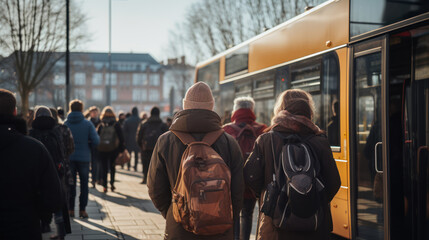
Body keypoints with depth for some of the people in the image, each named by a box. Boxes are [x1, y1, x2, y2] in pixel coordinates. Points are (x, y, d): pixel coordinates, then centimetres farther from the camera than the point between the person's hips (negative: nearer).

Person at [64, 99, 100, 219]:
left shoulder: (65, 124, -2)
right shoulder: (87, 124, -6)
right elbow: (96, 141, -11)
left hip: (69, 157, 1)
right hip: (84, 158, -1)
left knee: (70, 184, 11)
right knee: (84, 184, 8)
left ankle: (70, 209, 13)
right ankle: (82, 210, 7)